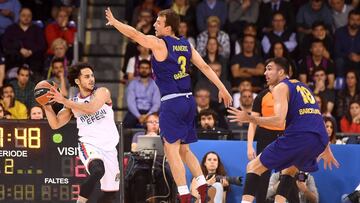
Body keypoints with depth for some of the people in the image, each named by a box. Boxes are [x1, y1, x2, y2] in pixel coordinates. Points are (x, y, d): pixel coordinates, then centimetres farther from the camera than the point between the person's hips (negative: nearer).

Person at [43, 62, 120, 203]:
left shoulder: (102, 92, -2)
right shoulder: (73, 102, 7)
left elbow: (92, 108, -23)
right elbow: (55, 124, 6)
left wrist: (64, 101, -26)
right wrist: (47, 106, -9)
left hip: (109, 148, 2)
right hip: (89, 145, -2)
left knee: (111, 191, 8)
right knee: (98, 169, -36)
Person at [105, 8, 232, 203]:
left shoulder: (159, 44, -9)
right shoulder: (186, 45, 11)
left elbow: (133, 34, -8)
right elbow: (205, 67, 10)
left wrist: (114, 22, 7)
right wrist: (222, 89, 13)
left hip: (172, 101, -8)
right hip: (188, 100, 8)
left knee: (171, 149, -6)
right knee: (184, 149, 18)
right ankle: (203, 187, 10)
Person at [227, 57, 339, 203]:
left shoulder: (281, 87, 4)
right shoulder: (302, 87, 29)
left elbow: (279, 121, -11)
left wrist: (249, 118, -8)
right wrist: (326, 150, 37)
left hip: (298, 136, -7)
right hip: (319, 141, 8)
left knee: (254, 167, 2)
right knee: (289, 170, 34)